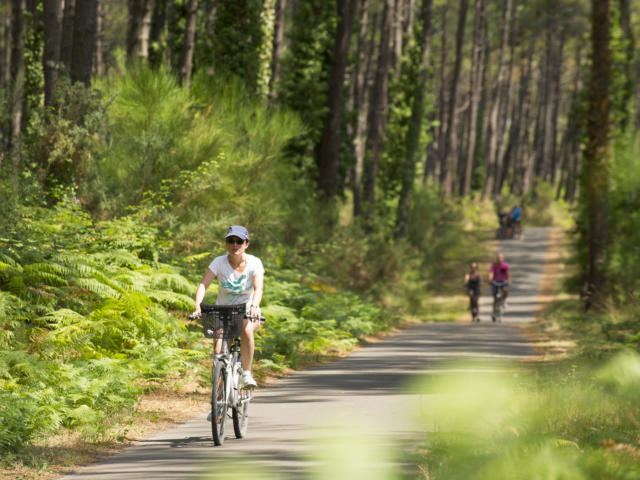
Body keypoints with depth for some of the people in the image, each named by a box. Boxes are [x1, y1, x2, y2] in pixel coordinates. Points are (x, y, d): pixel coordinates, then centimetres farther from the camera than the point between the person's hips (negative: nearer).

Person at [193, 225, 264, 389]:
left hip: (247, 312, -1)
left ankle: (247, 374, -23)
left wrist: (254, 306, -46)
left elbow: (258, 288, -25)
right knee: (219, 352, -21)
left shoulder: (254, 263, -11)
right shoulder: (219, 262, -10)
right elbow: (203, 284, -20)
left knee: (246, 330, -36)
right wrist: (197, 306, -39)